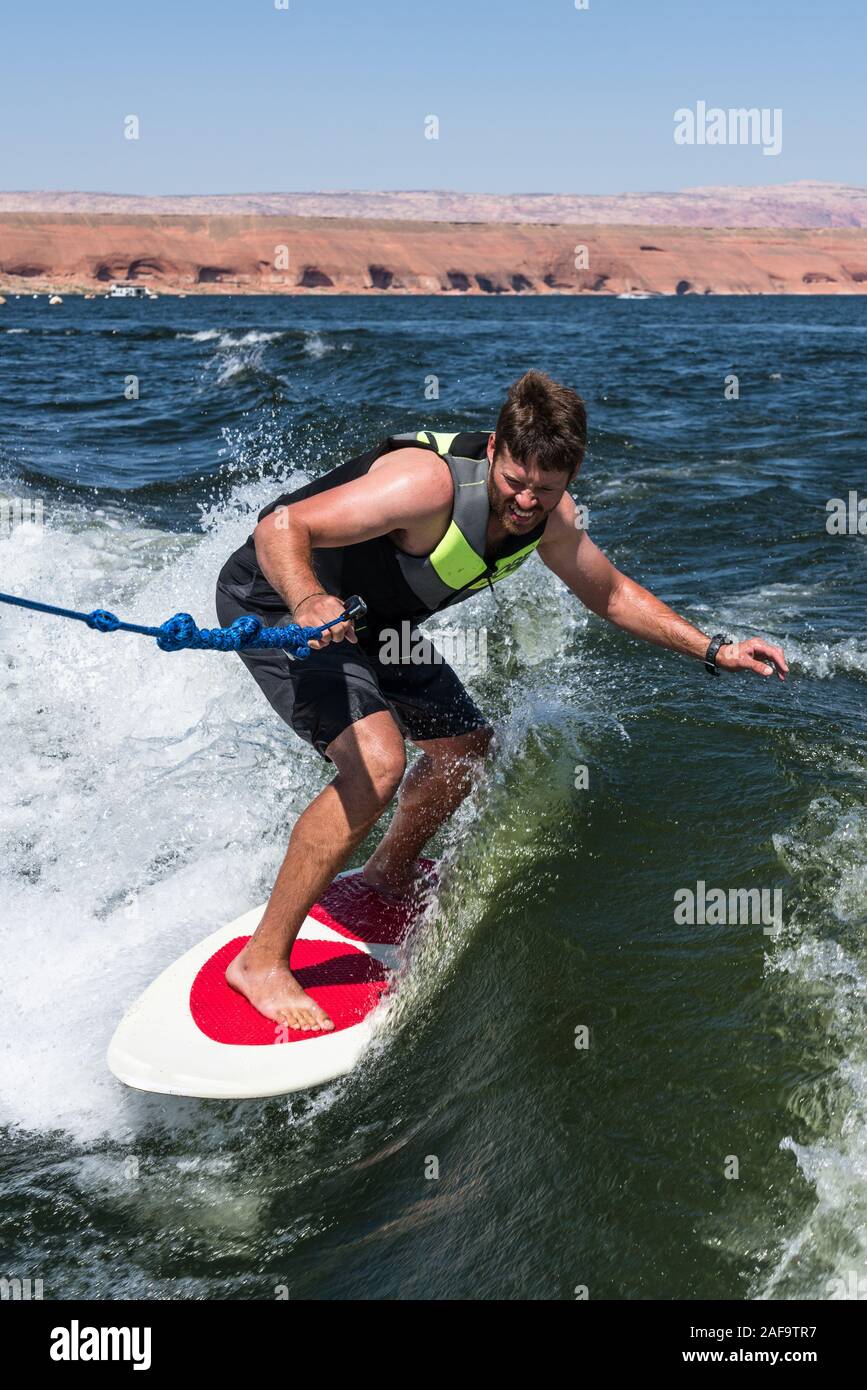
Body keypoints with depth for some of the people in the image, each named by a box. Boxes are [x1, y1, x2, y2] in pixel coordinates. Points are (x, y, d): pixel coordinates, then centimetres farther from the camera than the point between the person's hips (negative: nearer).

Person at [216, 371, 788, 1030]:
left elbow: (611, 593, 7)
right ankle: (262, 959, -16)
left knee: (466, 746, 16)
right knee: (376, 763, -27)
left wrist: (714, 650, 2)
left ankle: (391, 874, 43)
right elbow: (281, 527, -37)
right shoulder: (432, 482, -34)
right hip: (276, 601, -8)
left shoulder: (549, 515, -10)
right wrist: (309, 601, -57)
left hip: (367, 617, 8)